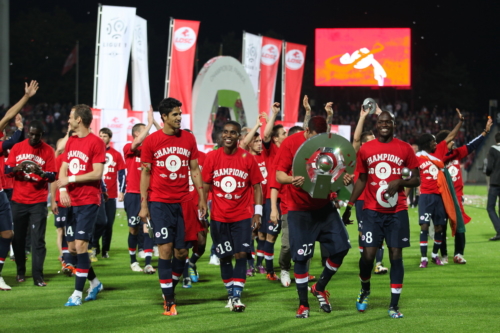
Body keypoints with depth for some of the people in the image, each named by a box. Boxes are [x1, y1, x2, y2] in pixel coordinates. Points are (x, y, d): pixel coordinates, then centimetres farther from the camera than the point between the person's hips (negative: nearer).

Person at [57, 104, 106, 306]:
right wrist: (63, 189, -5)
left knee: (80, 245, -12)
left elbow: (97, 173, -15)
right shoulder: (71, 141, 13)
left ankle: (77, 293, -7)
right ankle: (95, 283, 27)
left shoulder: (96, 143, -9)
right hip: (71, 201, 8)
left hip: (88, 201, -8)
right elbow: (63, 168, 12)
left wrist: (71, 179, -13)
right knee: (72, 247, 9)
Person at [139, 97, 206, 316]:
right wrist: (143, 204, -2)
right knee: (165, 249, -7)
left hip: (184, 202, 3)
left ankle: (170, 288, 27)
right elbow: (145, 173, 2)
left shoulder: (189, 139, 6)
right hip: (159, 202, -3)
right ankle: (169, 301, -1)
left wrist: (202, 198, 5)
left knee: (181, 251, 3)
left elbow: (194, 169, 11)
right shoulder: (151, 141, -1)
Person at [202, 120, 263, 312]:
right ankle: (230, 293, 20)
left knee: (241, 254, -10)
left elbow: (257, 186, 2)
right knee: (225, 257, 6)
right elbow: (205, 186, 5)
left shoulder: (248, 158, -3)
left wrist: (257, 211, -4)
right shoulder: (212, 158, 0)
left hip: (242, 216, -1)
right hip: (219, 217, 1)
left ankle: (237, 297, -10)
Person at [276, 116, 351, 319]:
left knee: (341, 246, -3)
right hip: (299, 209, -4)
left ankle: (320, 288, 18)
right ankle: (303, 304, 9)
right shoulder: (290, 144, -11)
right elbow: (279, 175, -12)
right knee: (301, 256, -3)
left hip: (324, 206, 4)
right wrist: (291, 179, -35)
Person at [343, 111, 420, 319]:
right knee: (368, 254, -7)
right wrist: (349, 206, 11)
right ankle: (365, 290, 23)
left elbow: (416, 179, 6)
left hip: (397, 211, 0)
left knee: (396, 255, -3)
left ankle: (394, 305, 3)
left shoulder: (405, 149, 3)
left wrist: (400, 182, -14)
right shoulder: (365, 150, 6)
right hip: (372, 210, 0)